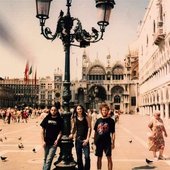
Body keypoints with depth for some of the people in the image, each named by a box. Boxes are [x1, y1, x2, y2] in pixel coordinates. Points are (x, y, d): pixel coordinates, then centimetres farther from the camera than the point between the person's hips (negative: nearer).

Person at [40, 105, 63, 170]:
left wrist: (57, 140, -15)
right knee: (45, 159, 16)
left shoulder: (59, 120, -3)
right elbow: (43, 130, 5)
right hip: (46, 142, 3)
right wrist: (43, 141, -1)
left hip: (54, 143, -3)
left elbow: (60, 132, -1)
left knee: (49, 159, -8)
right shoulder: (47, 118, 2)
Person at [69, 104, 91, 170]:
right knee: (79, 157, 10)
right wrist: (72, 134, -8)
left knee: (87, 156, -10)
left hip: (85, 139, -3)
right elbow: (73, 128, 12)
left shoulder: (86, 117, -2)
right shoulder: (74, 118, 5)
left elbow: (89, 128, -3)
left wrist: (87, 139, -8)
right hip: (78, 139, 3)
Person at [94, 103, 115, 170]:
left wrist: (113, 142, -10)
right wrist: (94, 141, 8)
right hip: (99, 142, 3)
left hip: (107, 142, -3)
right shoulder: (98, 120, 6)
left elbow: (113, 133, -4)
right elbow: (95, 132, 11)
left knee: (109, 158, 0)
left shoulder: (111, 120, -3)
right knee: (99, 158, 12)